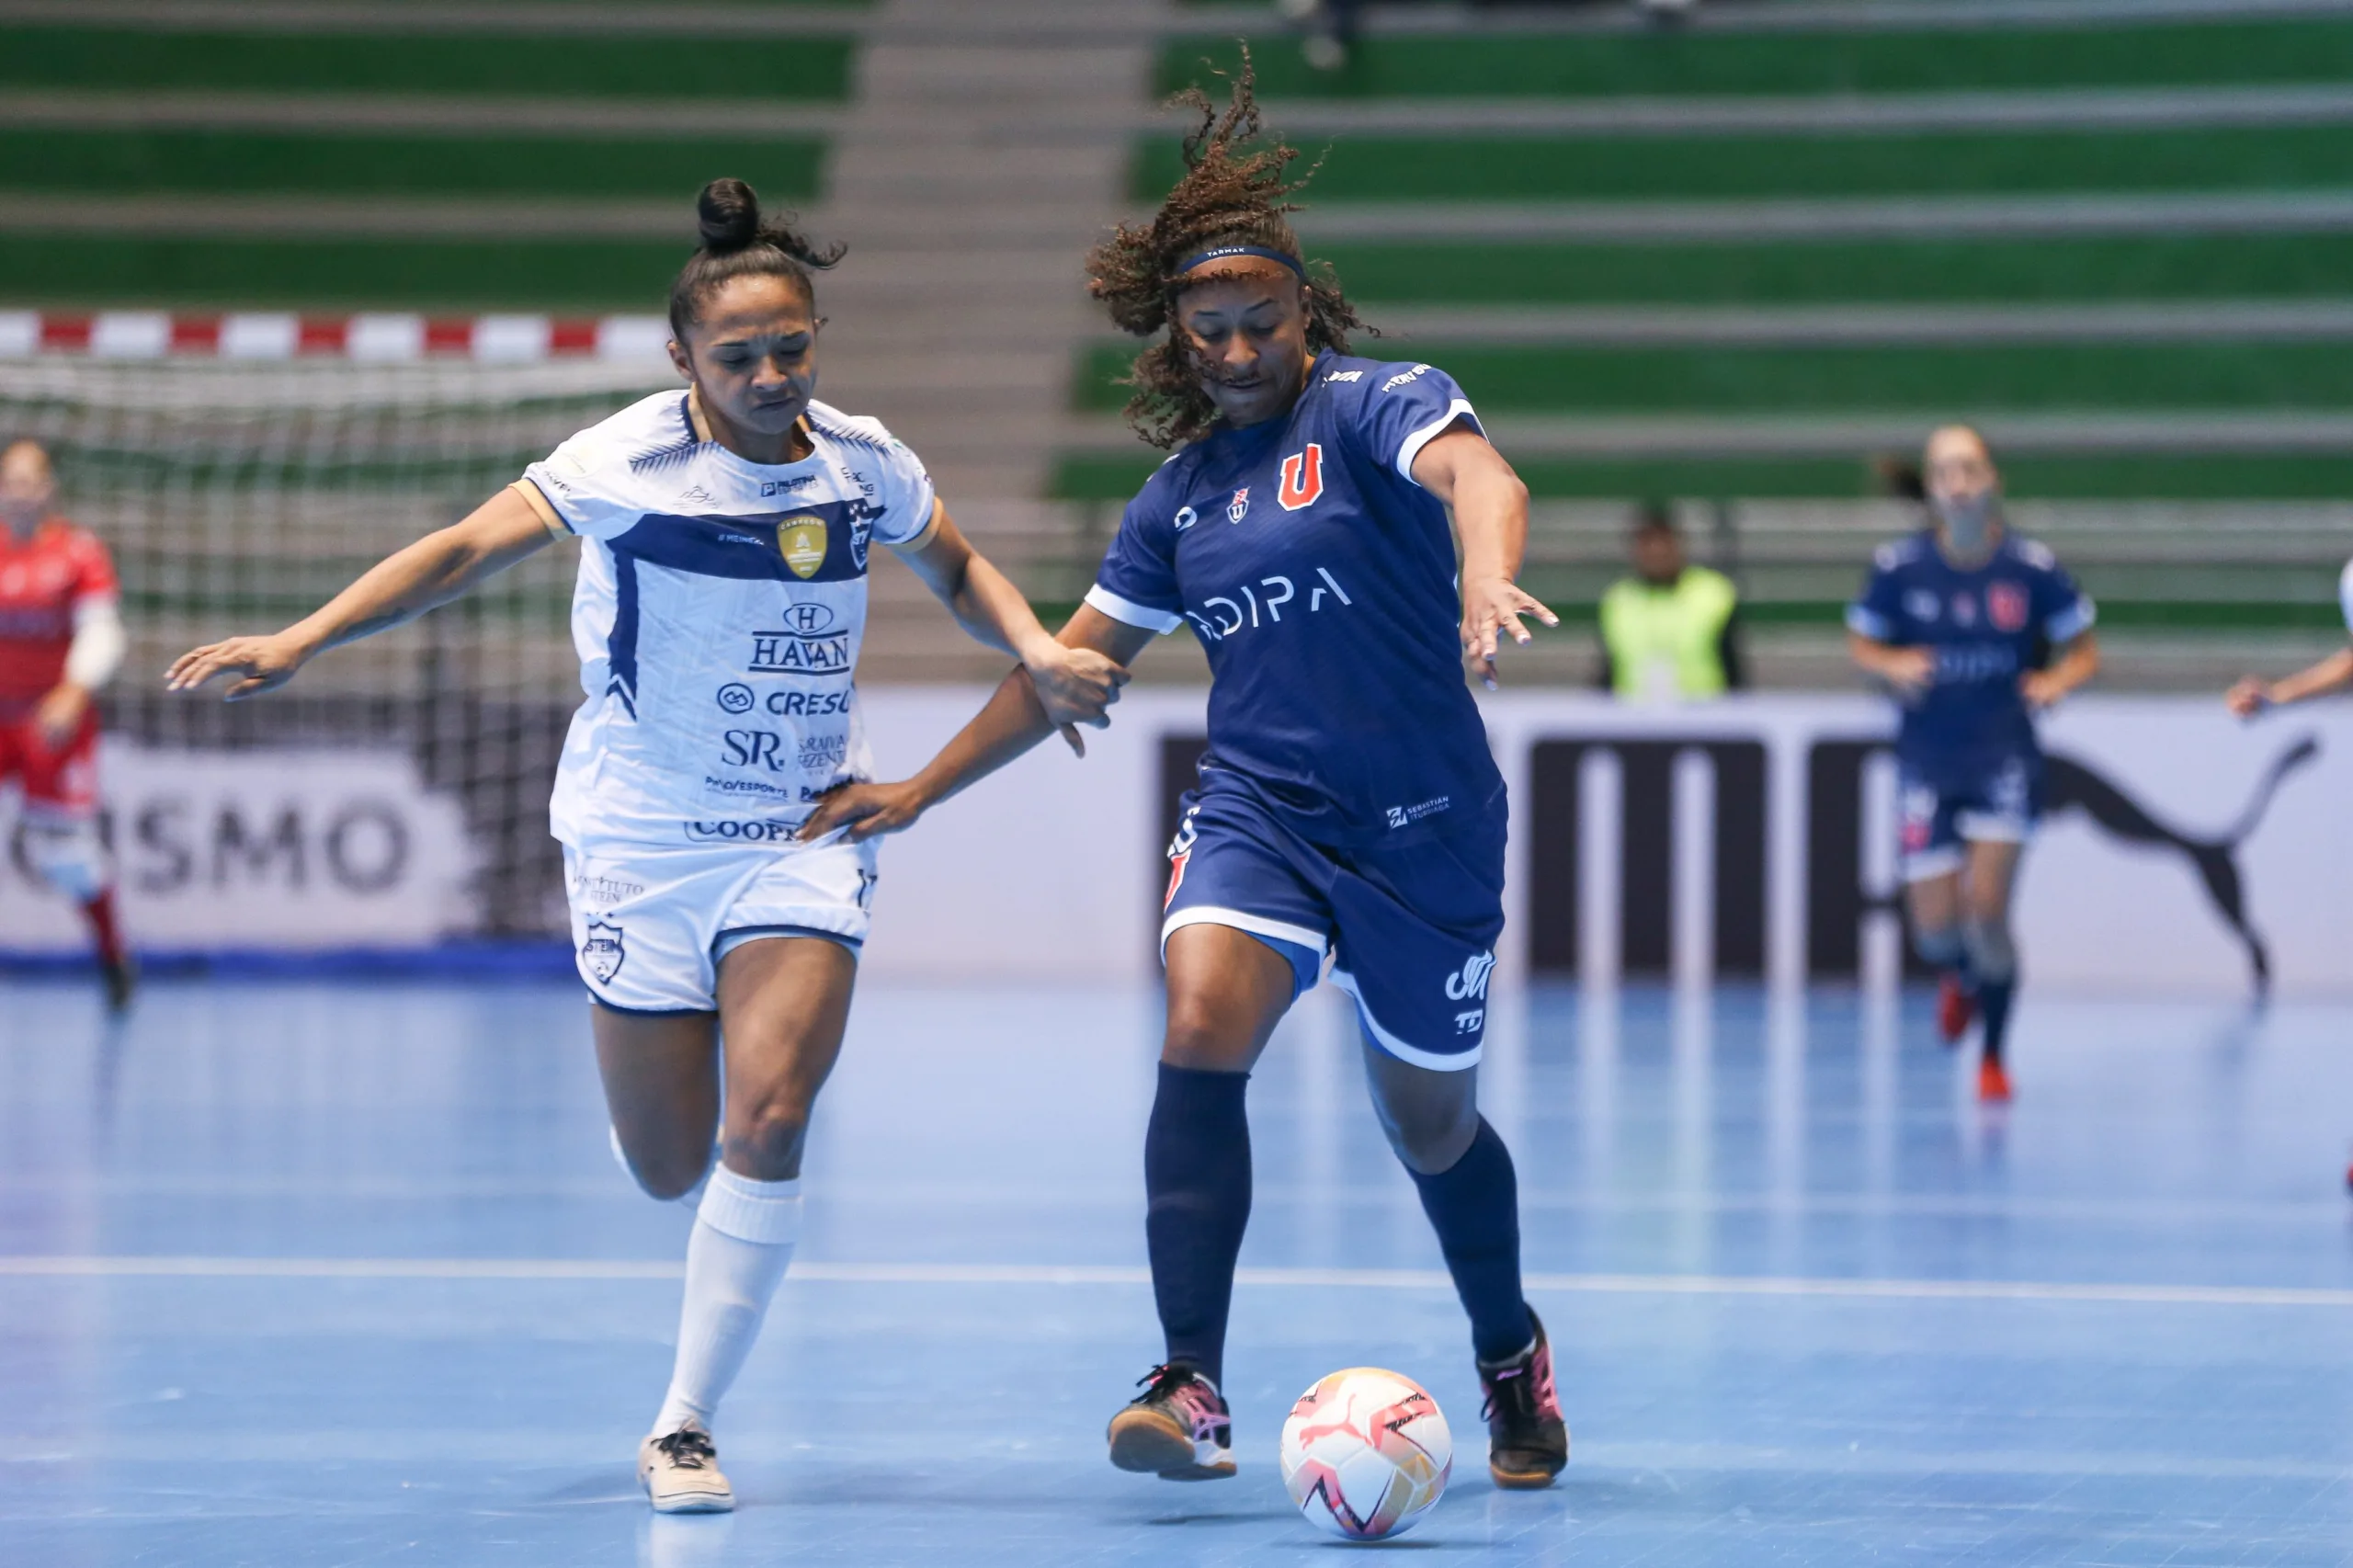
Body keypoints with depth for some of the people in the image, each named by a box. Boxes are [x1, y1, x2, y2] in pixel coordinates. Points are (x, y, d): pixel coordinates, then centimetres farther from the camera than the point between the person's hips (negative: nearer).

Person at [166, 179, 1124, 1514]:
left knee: (767, 1118, -17)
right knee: (670, 1170, 1)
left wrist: (1038, 650, -2)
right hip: (643, 836, -2)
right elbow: (465, 551, -10)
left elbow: (960, 569, 18)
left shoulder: (863, 462, -1)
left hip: (806, 837, 2)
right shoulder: (630, 460, -12)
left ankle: (687, 1427, -5)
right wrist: (301, 643, -19)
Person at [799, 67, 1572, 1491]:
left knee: (1432, 1121, 10)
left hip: (1425, 825, -3)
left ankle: (1512, 1357, 40)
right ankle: (1194, 1390, -26)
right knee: (1202, 1031, -24)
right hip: (1256, 811, 3)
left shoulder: (1371, 406, -6)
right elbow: (1075, 662, 20)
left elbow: (1483, 475, -28)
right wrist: (923, 790, 20)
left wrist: (1485, 571, -51)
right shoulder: (1181, 492, 11)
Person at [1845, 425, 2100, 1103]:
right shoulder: (1899, 566, -6)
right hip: (1927, 760, 2)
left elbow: (2084, 651, 4)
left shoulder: (2032, 566, -7)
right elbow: (1861, 642, 8)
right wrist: (1893, 665, -13)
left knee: (1986, 909, -13)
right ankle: (1964, 978, 41)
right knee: (1935, 929, 1)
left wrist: (2057, 679, -17)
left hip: (2005, 758, -1)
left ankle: (1994, 1057, 8)